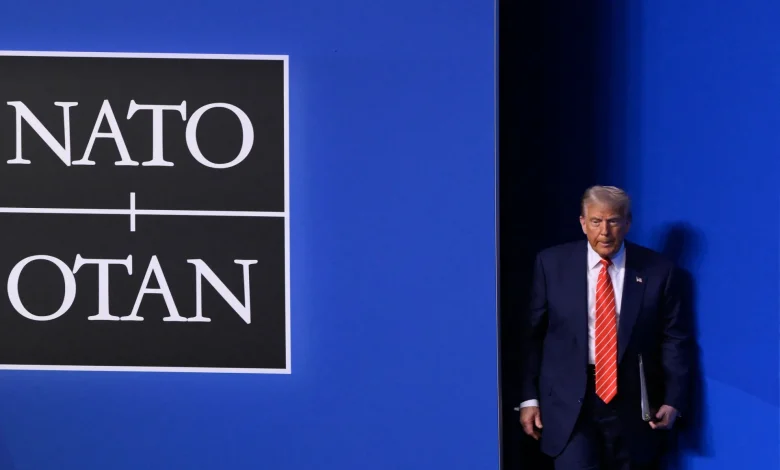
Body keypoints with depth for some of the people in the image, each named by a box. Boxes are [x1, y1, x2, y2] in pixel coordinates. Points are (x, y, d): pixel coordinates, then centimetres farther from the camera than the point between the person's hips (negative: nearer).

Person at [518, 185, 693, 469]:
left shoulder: (657, 270, -1)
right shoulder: (552, 264, -1)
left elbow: (674, 339, 3)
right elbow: (533, 334, 4)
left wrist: (673, 401, -6)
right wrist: (529, 397, 1)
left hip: (633, 400, 1)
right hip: (569, 399, -1)